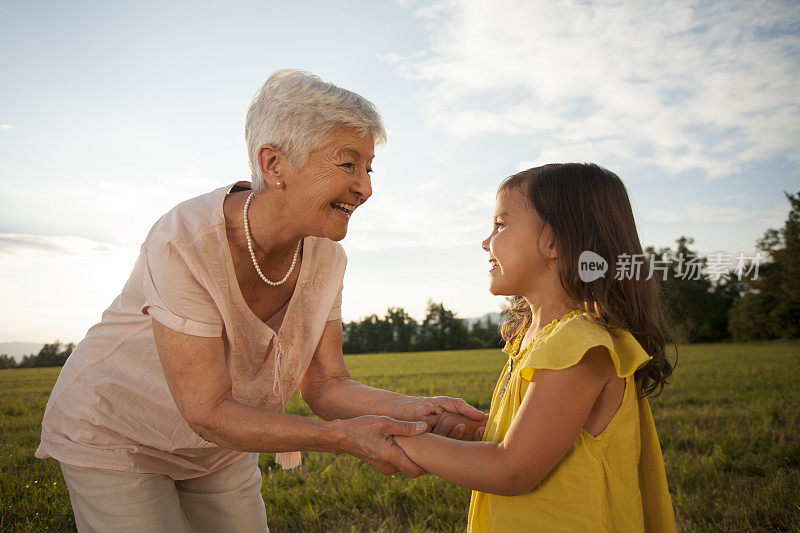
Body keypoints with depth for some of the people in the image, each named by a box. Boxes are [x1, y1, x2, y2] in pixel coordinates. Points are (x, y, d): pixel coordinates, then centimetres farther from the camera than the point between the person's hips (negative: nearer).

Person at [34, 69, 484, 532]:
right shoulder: (184, 243, -32)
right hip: (113, 437, -5)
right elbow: (209, 412, -30)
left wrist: (414, 409, -29)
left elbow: (326, 386, -12)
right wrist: (345, 436, -40)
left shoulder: (325, 258, -14)